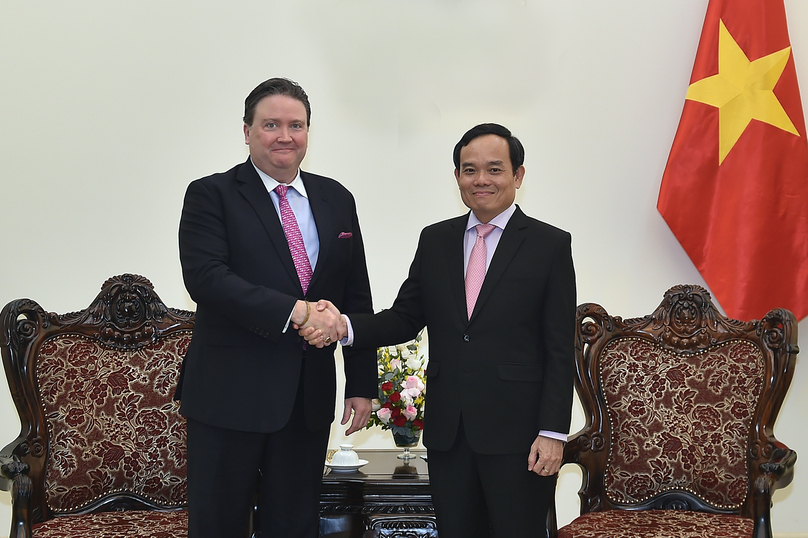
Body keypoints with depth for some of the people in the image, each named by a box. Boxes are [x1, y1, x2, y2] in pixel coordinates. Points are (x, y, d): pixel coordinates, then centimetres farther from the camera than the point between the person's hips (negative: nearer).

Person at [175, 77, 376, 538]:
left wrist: (363, 384, 8)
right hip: (230, 395, -4)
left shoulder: (337, 201, 11)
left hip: (310, 396, 4)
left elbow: (357, 297, 12)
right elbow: (205, 277, -18)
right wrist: (294, 311, -24)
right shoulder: (212, 195, -3)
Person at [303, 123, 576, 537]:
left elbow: (560, 351, -4)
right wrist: (344, 326, -10)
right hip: (447, 430, 4)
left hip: (516, 431, -4)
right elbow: (405, 318, 9)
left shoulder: (550, 245, -2)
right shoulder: (435, 240, 11)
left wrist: (552, 432, -10)